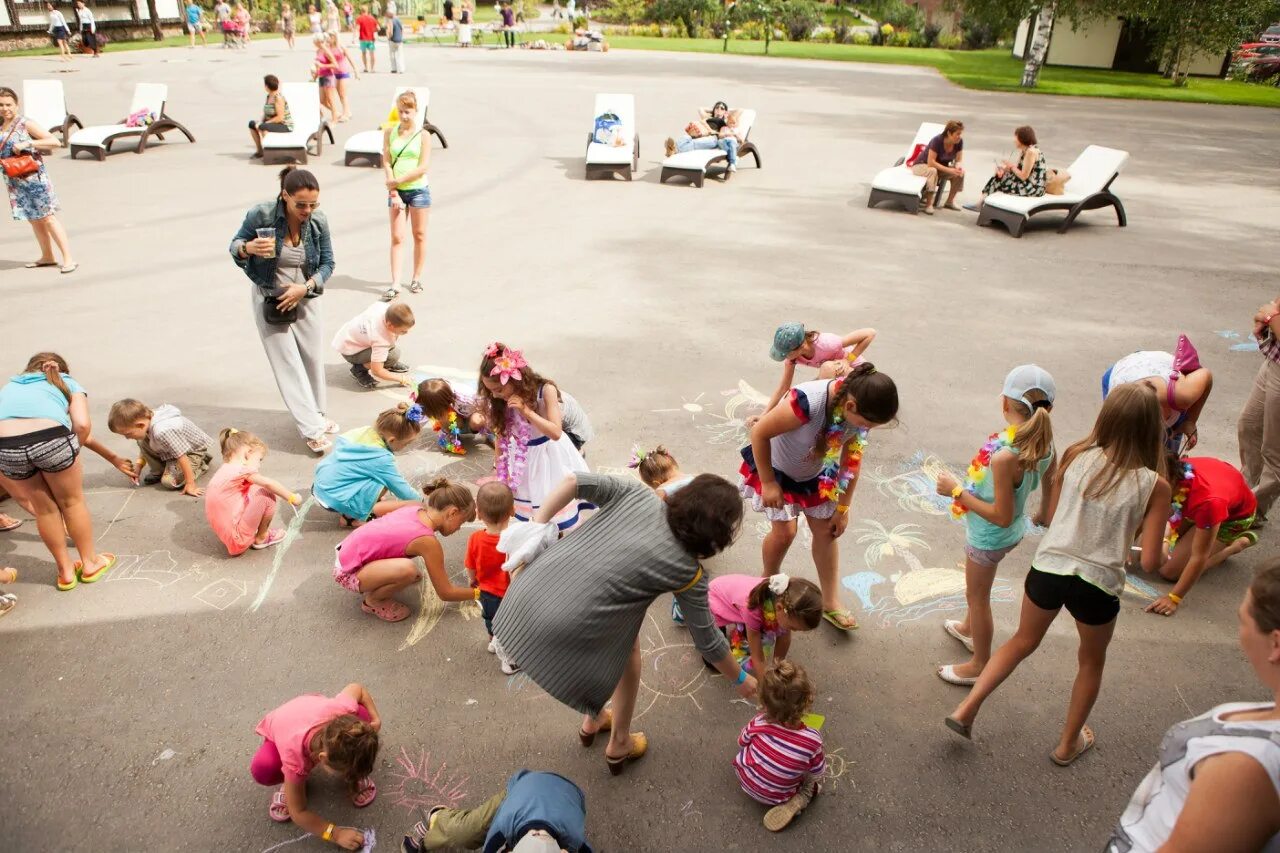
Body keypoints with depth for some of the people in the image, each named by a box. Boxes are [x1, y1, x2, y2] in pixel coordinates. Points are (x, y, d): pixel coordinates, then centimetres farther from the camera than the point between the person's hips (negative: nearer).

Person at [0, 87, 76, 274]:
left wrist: (27, 143, -22)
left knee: (48, 218, -8)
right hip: (15, 182, 6)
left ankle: (68, 258, -9)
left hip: (34, 178, -6)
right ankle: (47, 257, 22)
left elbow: (55, 142, -15)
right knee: (34, 219, 12)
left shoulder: (25, 123, -9)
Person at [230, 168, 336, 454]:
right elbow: (234, 245, -6)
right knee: (288, 363, -5)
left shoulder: (318, 222, -12)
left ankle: (315, 414, 28)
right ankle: (312, 429, -5)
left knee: (314, 357, 7)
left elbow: (327, 263, -3)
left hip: (303, 297, 3)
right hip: (269, 299, -3)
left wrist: (305, 287, -18)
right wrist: (249, 248, -30)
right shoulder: (261, 215, -19)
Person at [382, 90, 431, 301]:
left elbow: (423, 167, -10)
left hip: (418, 190, -2)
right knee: (397, 238, -2)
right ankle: (395, 284, -3)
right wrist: (393, 192, -8)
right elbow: (386, 163, 0)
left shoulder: (423, 135, -3)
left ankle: (417, 278, 22)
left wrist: (398, 180, -14)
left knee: (419, 235, 8)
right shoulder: (390, 133, 4)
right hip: (396, 191, 2)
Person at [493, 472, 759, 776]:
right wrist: (741, 679, 26)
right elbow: (707, 640, 9)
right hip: (560, 634, -6)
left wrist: (536, 530, 2)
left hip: (525, 593, 6)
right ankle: (620, 747, 39)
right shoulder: (688, 571, -2)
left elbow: (572, 481, -1)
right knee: (627, 648, 24)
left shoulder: (637, 493, 6)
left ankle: (593, 721, 50)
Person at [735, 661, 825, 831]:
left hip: (746, 780, 1)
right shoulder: (812, 740, -34)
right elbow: (817, 774, -14)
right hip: (776, 797, -1)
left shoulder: (759, 723, -29)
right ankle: (799, 800, -1)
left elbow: (741, 743, -6)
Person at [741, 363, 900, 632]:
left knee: (826, 531, 8)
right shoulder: (808, 402, -44)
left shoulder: (860, 409, -24)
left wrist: (843, 507, -1)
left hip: (815, 473, 5)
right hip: (777, 468, -5)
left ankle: (831, 602, 24)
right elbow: (759, 432, -30)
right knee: (784, 531, -6)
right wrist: (767, 483, -21)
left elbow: (852, 459, -8)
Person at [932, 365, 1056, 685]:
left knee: (977, 596, 16)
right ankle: (969, 628, 59)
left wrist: (956, 491, -25)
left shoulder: (1004, 457, -38)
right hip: (1014, 529, 8)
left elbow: (1001, 516, -31)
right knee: (976, 588, 33)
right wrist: (1043, 513, 27)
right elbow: (1050, 482, 6)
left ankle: (980, 665, 36)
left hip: (989, 537, -8)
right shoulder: (1044, 443, -14)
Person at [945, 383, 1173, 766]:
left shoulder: (1075, 457, -7)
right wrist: (1132, 526, 7)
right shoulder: (1155, 486, -13)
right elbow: (1149, 561, -11)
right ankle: (1068, 744, 41)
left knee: (1022, 641, 26)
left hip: (1048, 569, 2)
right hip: (1097, 584, -2)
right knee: (1091, 662, 26)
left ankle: (966, 709, 22)